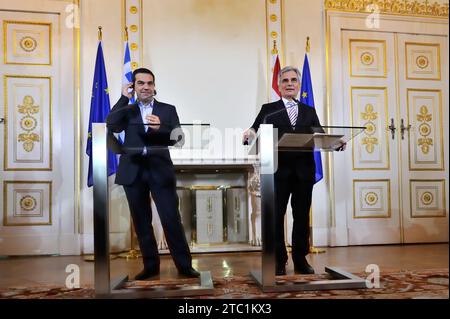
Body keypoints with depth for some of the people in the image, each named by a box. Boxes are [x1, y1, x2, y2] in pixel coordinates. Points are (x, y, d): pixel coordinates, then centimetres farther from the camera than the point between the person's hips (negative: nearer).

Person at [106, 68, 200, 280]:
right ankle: (150, 265, 22)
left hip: (160, 171, -2)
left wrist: (160, 127, -19)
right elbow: (111, 126, -8)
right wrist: (124, 98, -3)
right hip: (133, 172, 2)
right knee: (141, 222, 9)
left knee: (172, 219, -3)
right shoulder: (127, 111, 12)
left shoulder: (168, 110, 9)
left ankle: (184, 265, 8)